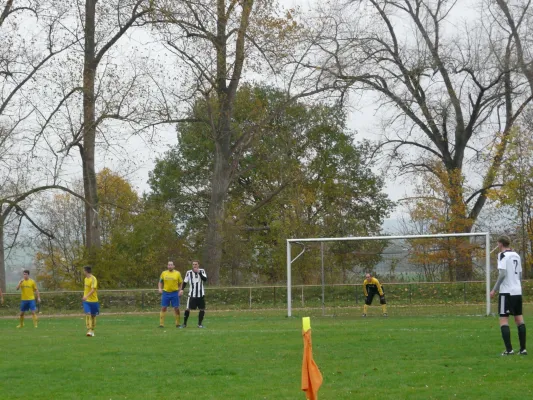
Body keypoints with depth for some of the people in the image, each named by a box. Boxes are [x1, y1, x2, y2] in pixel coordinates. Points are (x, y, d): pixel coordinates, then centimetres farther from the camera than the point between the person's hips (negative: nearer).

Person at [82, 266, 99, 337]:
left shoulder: (93, 279, -14)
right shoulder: (85, 279, 9)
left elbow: (93, 290, -25)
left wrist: (86, 296, -37)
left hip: (93, 300, -5)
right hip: (86, 301, 5)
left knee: (93, 315, 8)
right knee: (88, 315, -11)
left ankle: (92, 330, 21)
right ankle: (89, 330, -17)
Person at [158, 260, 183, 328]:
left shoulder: (177, 273, 2)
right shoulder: (163, 273, 5)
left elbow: (181, 283, 7)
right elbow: (160, 282, 14)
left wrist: (181, 290, -7)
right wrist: (160, 288, -3)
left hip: (175, 293, -1)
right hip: (165, 292, 1)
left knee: (176, 308, 0)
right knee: (163, 308, -3)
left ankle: (177, 324, 12)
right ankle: (161, 324, 0)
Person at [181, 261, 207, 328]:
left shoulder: (202, 271, -2)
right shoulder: (189, 272, -1)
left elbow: (205, 279, -16)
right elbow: (185, 282, 4)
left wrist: (199, 272, -25)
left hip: (201, 294, 1)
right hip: (192, 294, -1)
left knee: (202, 309, 1)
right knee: (188, 309, -7)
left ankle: (199, 323, 14)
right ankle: (184, 323, 6)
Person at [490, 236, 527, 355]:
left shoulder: (503, 255, -9)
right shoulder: (516, 255, 13)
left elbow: (502, 274, -18)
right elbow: (520, 274, 16)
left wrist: (494, 290, -12)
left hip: (507, 292, -7)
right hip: (518, 291, 7)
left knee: (503, 320, -5)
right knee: (519, 319, 10)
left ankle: (509, 349, -13)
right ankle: (523, 349, 8)